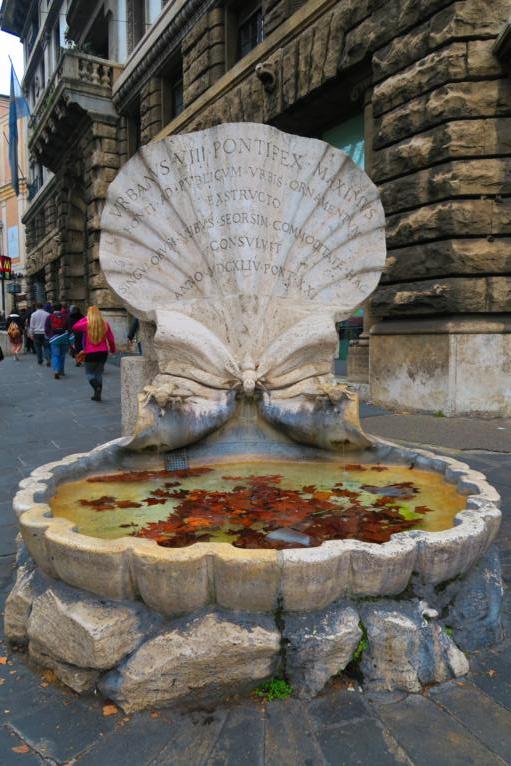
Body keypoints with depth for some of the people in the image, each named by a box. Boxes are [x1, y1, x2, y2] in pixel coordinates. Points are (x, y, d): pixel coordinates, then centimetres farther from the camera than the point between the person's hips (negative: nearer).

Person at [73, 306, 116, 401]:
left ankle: (97, 387, -16)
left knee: (89, 373, 10)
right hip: (103, 352, 3)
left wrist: (84, 319, 8)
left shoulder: (86, 324, -9)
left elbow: (74, 327, 6)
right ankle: (97, 395, 10)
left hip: (90, 353, -3)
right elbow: (111, 339, 2)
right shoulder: (105, 324, 0)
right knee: (99, 373, 13)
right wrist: (113, 349, 17)